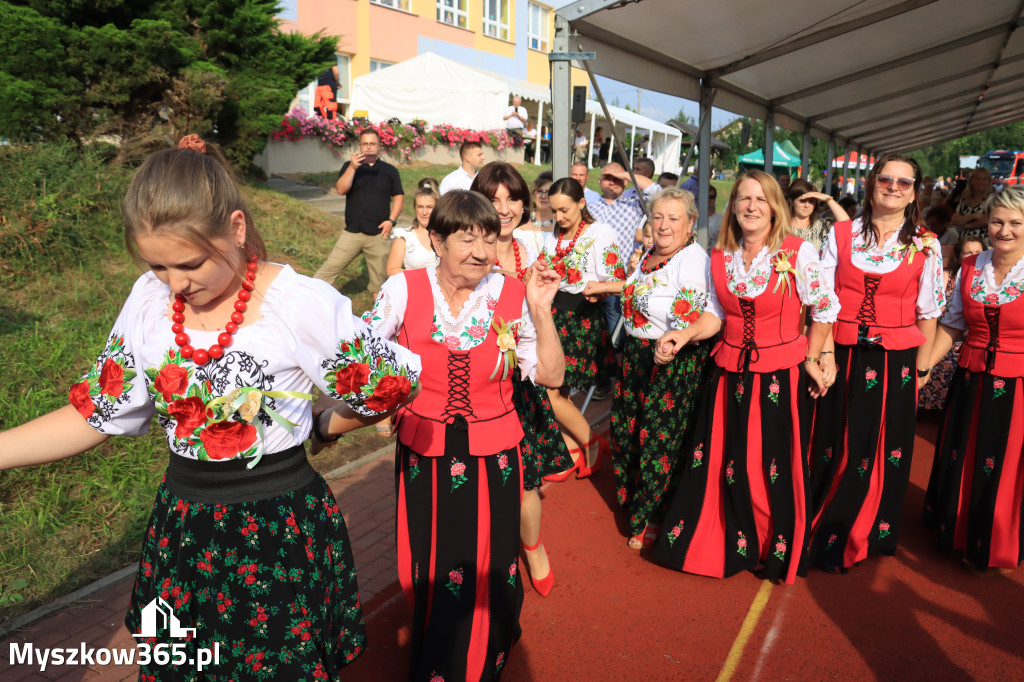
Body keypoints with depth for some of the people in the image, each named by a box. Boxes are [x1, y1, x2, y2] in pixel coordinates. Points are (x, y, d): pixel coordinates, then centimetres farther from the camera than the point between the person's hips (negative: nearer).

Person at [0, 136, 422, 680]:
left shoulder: (303, 304, -20)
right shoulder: (148, 300, -4)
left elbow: (387, 389, -8)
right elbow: (96, 414, 4)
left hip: (283, 538, -5)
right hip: (181, 533, 5)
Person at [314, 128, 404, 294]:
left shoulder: (390, 170, 9)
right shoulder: (349, 166, 7)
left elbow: (399, 197, 8)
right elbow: (341, 190, -8)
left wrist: (391, 220, -6)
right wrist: (352, 167, -21)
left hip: (379, 235, 1)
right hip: (352, 232, 0)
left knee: (380, 277, 9)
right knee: (330, 268, -3)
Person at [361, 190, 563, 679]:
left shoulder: (511, 295, -5)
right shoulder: (403, 290, -8)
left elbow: (551, 375, -5)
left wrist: (541, 311, -15)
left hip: (492, 457, 0)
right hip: (423, 455, 0)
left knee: (486, 575, 12)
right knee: (427, 571, 15)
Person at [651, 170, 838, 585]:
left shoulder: (799, 253, -9)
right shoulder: (719, 257, 3)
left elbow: (824, 310, -1)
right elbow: (715, 313, 7)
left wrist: (811, 360, -1)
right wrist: (684, 335, -9)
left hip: (782, 376, -3)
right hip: (730, 374, 4)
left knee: (777, 467, 5)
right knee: (727, 463, 10)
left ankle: (778, 550, 28)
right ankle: (736, 546, 30)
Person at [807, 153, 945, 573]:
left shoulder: (925, 246, 1)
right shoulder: (841, 234, 2)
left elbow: (928, 314, 2)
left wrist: (921, 369, 0)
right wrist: (823, 353, -8)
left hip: (895, 363, 0)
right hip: (843, 358, 0)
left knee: (885, 451, 8)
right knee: (835, 450, 7)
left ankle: (873, 535, 29)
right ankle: (824, 538, 25)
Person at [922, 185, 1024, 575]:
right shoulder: (970, 268, 3)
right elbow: (951, 326, 7)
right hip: (971, 382, 4)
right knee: (962, 463, 16)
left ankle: (993, 550, 31)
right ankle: (956, 534, 38)